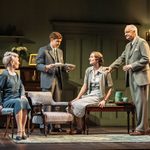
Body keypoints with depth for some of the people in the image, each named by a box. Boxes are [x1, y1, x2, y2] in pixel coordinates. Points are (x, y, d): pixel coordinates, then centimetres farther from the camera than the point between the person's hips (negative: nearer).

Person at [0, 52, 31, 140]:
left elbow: (21, 87, 22)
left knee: (25, 101, -30)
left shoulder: (16, 75, 20)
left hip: (18, 99, 6)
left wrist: (23, 95, 1)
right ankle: (20, 130, -40)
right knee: (18, 102, -38)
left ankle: (23, 130, -33)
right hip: (7, 101, -5)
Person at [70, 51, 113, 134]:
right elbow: (85, 86, 8)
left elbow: (110, 88, -4)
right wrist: (78, 97, -4)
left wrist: (104, 100, -14)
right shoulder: (88, 70, 10)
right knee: (72, 103, -20)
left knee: (78, 104, -26)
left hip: (97, 96, -6)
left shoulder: (105, 72, -6)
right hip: (88, 95, 6)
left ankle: (79, 129, -11)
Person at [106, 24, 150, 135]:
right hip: (132, 78, 8)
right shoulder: (128, 46, 17)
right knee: (137, 102, 9)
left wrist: (131, 66, -17)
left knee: (141, 102, -7)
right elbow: (122, 58, 15)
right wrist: (111, 67, 3)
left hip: (141, 77, -8)